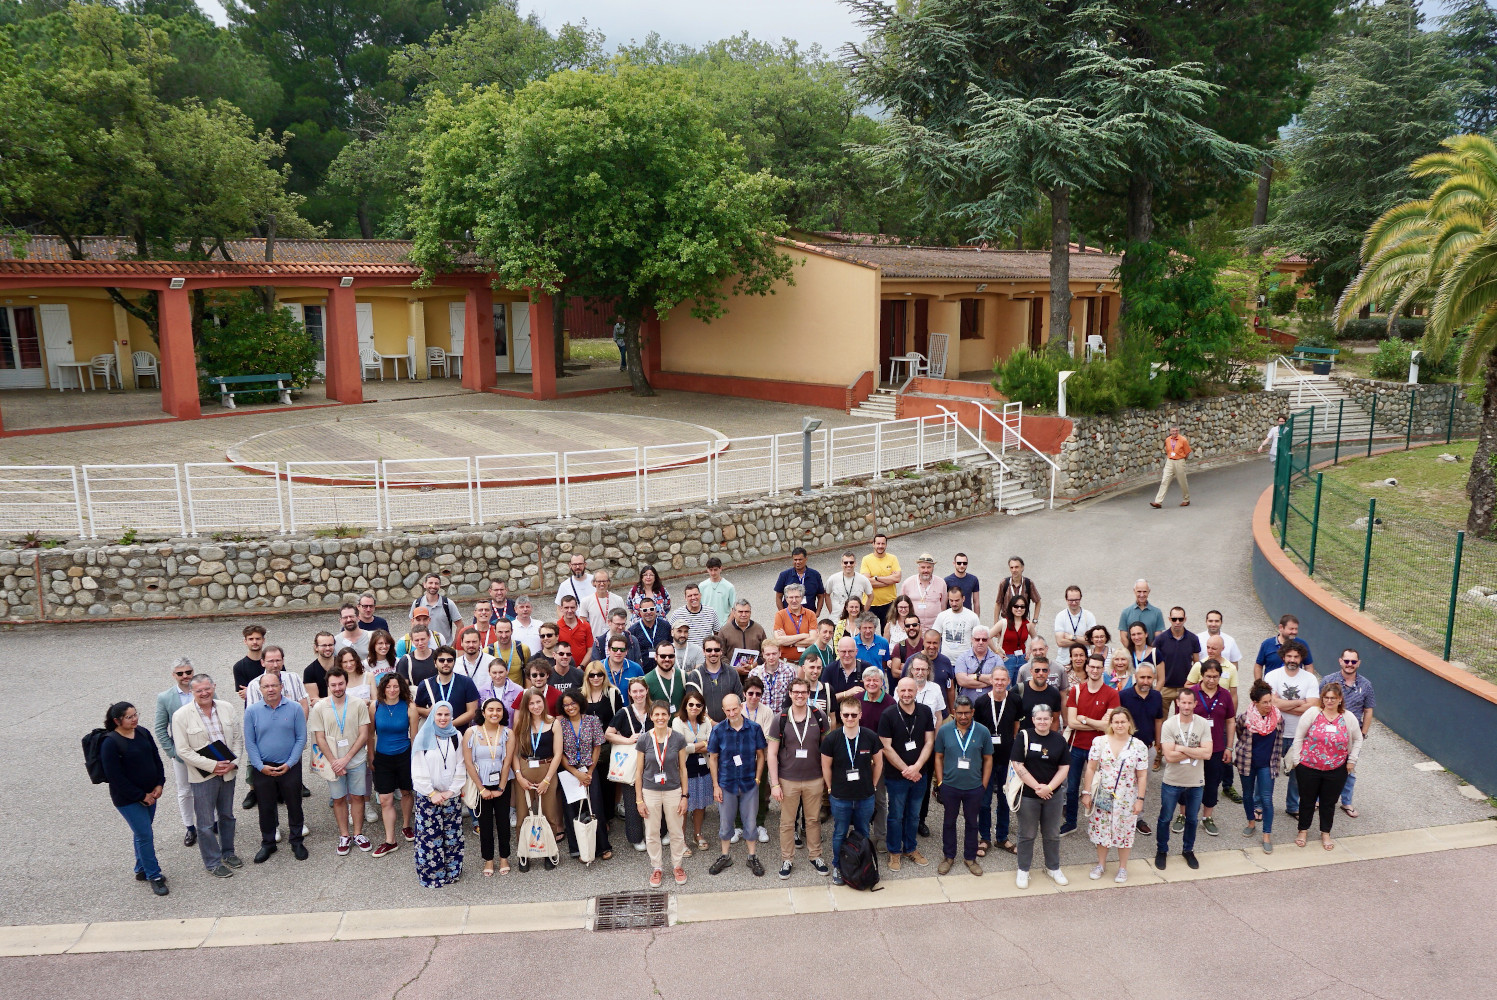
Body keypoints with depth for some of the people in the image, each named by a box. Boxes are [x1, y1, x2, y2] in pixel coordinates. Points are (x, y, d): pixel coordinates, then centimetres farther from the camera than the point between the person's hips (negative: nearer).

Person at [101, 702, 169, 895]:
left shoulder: (143, 733, 1)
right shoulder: (110, 743, -18)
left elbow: (156, 759, 10)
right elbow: (115, 777, -18)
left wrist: (159, 784, -2)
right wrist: (141, 796, -15)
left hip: (150, 794, 6)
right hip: (127, 799, -6)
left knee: (141, 833, 17)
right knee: (145, 835, -5)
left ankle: (141, 870, 32)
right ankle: (154, 876, 6)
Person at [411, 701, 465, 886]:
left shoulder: (456, 737, 3)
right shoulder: (423, 737, -3)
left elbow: (460, 767, 3)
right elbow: (418, 770, -5)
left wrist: (452, 790, -7)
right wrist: (432, 793, -10)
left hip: (452, 796, 2)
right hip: (427, 796, -2)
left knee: (452, 835, 6)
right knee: (429, 836, -1)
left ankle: (452, 871, 18)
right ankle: (429, 873, 11)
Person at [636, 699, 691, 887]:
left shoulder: (678, 739, -8)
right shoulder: (644, 740, -9)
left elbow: (683, 769, 0)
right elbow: (639, 771, -1)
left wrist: (685, 796, -2)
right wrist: (639, 799, -2)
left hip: (673, 791, 0)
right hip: (650, 792, 0)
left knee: (676, 832, 10)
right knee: (652, 834, 11)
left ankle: (677, 865, 30)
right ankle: (656, 868, 29)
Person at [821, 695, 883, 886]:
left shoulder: (871, 737, -11)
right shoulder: (831, 739, -14)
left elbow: (878, 763, 4)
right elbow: (826, 766, -1)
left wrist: (872, 786, 5)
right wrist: (832, 789, 1)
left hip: (865, 797, 1)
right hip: (840, 798, -1)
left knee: (863, 834, 17)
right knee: (839, 834, 13)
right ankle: (837, 867, 31)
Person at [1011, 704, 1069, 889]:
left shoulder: (1058, 740, 2)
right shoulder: (1024, 737, -8)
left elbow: (1064, 767, 1)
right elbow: (1018, 765, -12)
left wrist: (1049, 787, -12)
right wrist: (1036, 786, -15)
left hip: (1053, 795, 3)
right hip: (1028, 794, -3)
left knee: (1052, 834, 14)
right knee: (1027, 835, 7)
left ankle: (1053, 868, 31)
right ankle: (1023, 870, 20)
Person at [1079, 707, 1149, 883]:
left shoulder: (1138, 746, -6)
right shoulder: (1100, 742, -5)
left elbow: (1142, 776, -3)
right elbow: (1091, 769, -3)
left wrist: (1140, 799, -5)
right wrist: (1087, 793, -3)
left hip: (1126, 800, -1)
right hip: (1102, 797, 1)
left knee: (1124, 832, 9)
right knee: (1101, 830, 10)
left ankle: (1122, 868, 27)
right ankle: (1101, 865, 29)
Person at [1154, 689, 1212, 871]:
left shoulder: (1203, 724, -9)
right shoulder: (1168, 725, -14)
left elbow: (1207, 753, -18)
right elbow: (1169, 756, -21)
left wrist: (1183, 749, -21)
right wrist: (1195, 752, -17)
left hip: (1195, 782, 2)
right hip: (1172, 781, -2)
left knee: (1192, 819, 19)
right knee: (1165, 819, 11)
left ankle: (1188, 850, 39)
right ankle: (1161, 851, 30)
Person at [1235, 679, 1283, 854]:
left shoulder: (1278, 717, -9)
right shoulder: (1244, 717, -16)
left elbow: (1279, 740, 8)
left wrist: (1278, 758, 12)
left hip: (1267, 764, 0)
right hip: (1247, 761, 0)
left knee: (1267, 799, -4)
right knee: (1247, 794, 17)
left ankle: (1267, 835, 5)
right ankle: (1251, 823, 39)